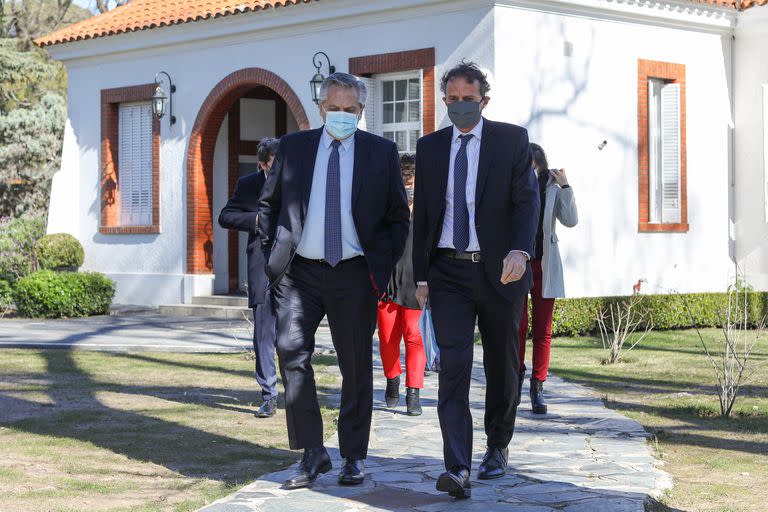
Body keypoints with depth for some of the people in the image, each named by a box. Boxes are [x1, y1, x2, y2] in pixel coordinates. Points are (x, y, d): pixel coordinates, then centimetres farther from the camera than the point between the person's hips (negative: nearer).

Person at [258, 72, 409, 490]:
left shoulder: (382, 153, 5)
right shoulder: (292, 148, 8)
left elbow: (399, 216, 9)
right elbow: (268, 205, 15)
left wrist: (384, 263, -1)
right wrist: (275, 251, 5)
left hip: (355, 274, -1)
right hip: (300, 271, 1)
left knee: (356, 366, 5)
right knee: (292, 353, -11)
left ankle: (354, 458, 16)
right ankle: (312, 454, -3)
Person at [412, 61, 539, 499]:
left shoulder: (512, 139, 1)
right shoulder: (430, 147, 9)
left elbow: (527, 198, -8)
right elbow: (422, 213, 11)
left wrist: (520, 250, -25)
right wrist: (421, 275, 7)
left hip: (499, 270, -1)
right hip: (449, 273, 1)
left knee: (502, 366, 11)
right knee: (454, 366, -11)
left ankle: (498, 447, 31)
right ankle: (458, 468, -17)